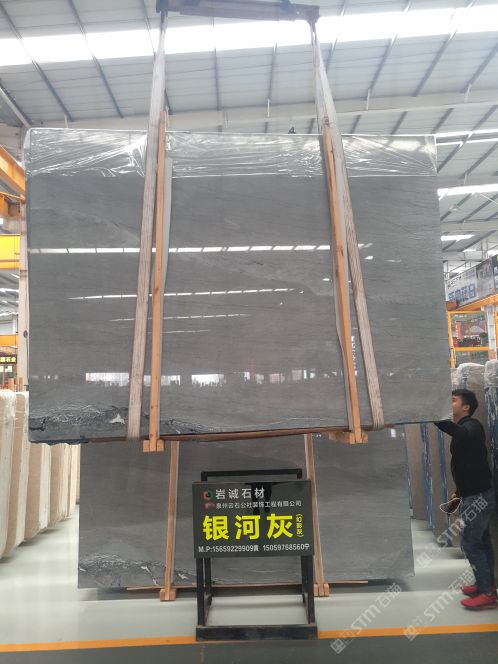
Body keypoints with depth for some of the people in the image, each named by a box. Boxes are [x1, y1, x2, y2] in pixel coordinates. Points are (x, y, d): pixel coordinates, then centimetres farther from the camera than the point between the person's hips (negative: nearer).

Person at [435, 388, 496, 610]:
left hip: (478, 496, -9)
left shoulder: (472, 427, -19)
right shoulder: (463, 430, 11)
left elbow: (459, 433, -46)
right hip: (475, 494, 9)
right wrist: (459, 491, 20)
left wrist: (435, 417, -58)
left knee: (470, 543, -4)